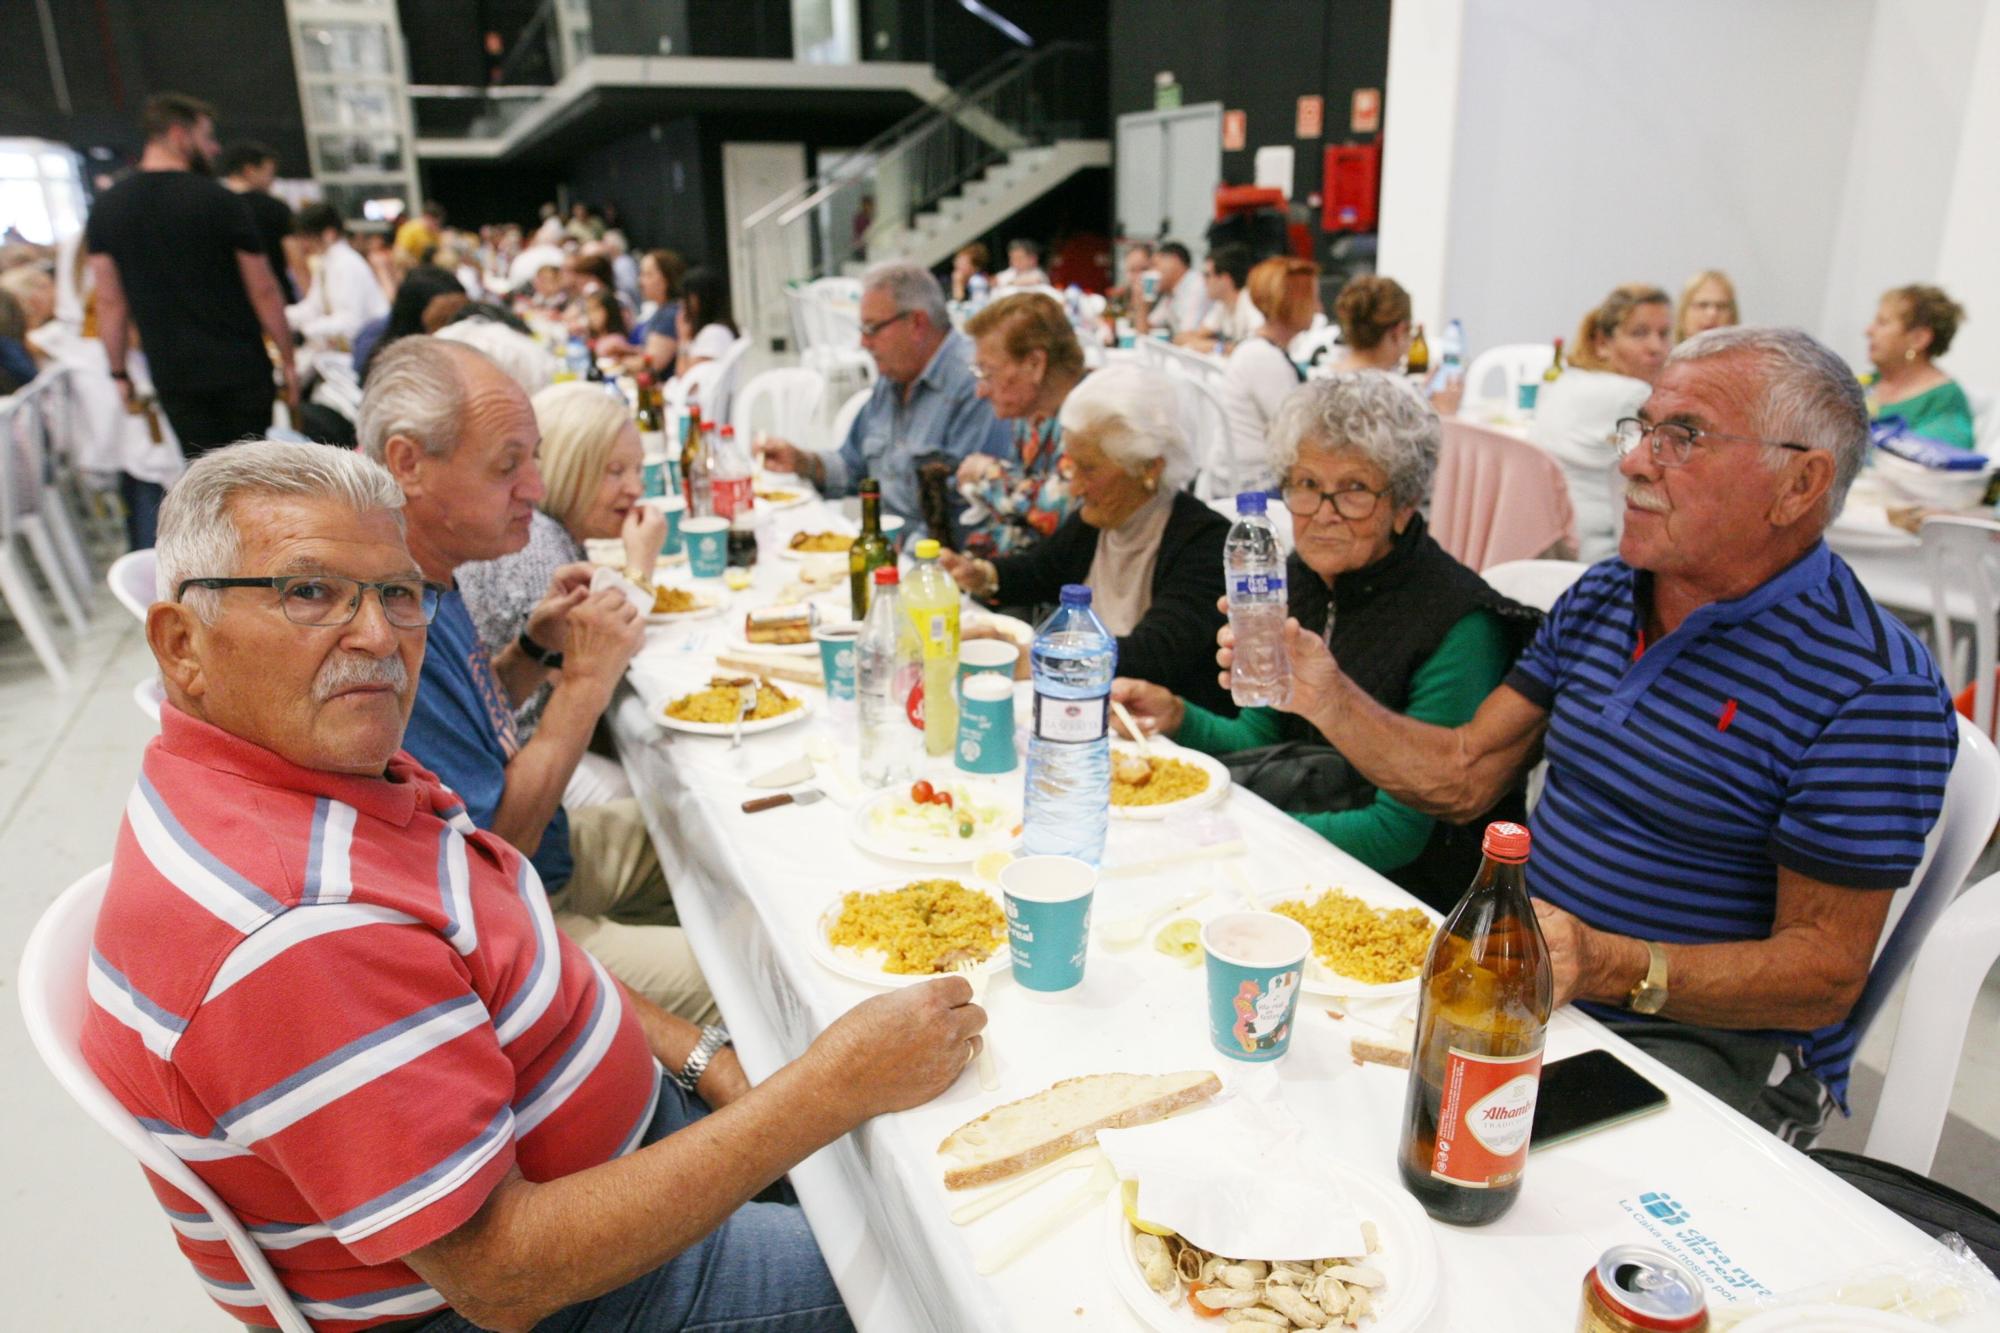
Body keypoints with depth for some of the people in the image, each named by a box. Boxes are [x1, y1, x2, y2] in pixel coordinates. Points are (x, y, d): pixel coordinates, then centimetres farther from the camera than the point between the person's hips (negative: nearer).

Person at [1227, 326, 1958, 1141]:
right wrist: (1328, 699, -8)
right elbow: (1463, 776, 7)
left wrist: (1614, 969, -30)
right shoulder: (1602, 596, 7)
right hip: (1522, 986, 6)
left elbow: (1827, 974, -15)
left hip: (1710, 1039, -6)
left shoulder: (1873, 688, -15)